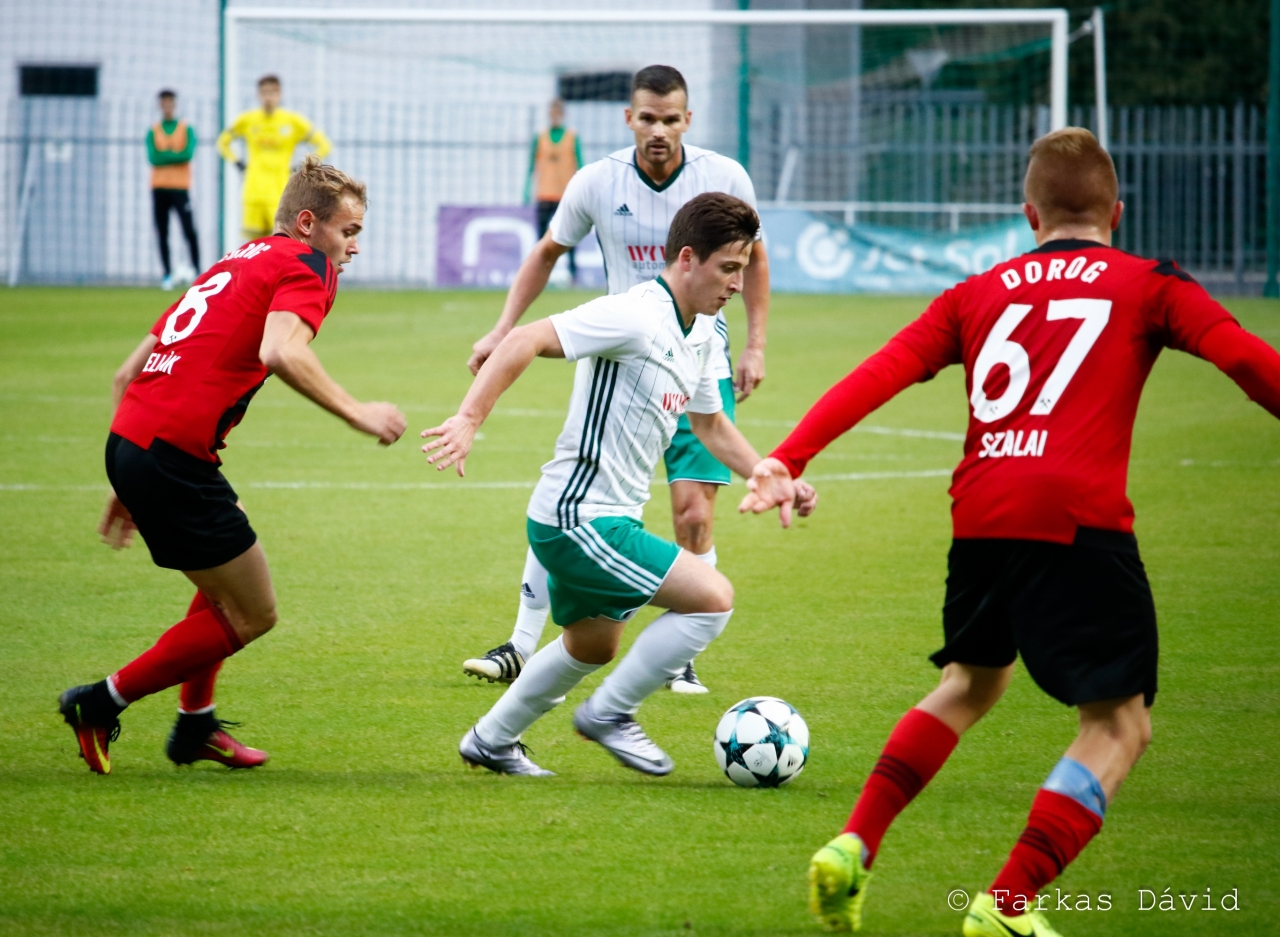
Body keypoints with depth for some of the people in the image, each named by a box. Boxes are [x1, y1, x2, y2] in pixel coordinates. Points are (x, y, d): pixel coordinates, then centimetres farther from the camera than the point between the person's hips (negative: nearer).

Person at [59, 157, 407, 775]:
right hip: (172, 454, -9)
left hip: (128, 439, 9)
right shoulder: (306, 266, 0)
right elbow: (281, 351, -23)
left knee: (229, 580, 28)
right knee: (251, 615, 2)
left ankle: (194, 727, 32)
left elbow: (128, 374, 25)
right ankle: (103, 702, 4)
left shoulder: (233, 265, 25)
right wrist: (356, 413, -19)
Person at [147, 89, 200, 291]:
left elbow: (188, 154, -9)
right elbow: (152, 157, -4)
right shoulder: (153, 132, 10)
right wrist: (175, 155, -7)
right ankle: (167, 275, 2)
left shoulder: (187, 129, 7)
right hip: (159, 188, 2)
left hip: (180, 187, -2)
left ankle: (198, 272, -6)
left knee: (189, 231, -10)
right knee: (162, 234, -1)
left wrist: (164, 155, -7)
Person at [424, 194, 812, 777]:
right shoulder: (634, 316, -21)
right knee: (712, 597, -16)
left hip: (606, 519, 10)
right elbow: (525, 342, -28)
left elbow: (710, 424, 24)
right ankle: (609, 713, -1)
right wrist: (468, 420, -36)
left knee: (593, 647, 28)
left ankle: (490, 741, 44)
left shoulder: (701, 334, 9)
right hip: (578, 519, -10)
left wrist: (771, 480, 14)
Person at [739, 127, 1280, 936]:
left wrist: (788, 459, 7)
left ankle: (854, 847, 17)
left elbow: (879, 374, 10)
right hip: (1081, 520, -5)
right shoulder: (1148, 287, 11)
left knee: (970, 684, 28)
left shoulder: (978, 293, 20)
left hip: (981, 520, 5)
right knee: (1119, 726, 3)